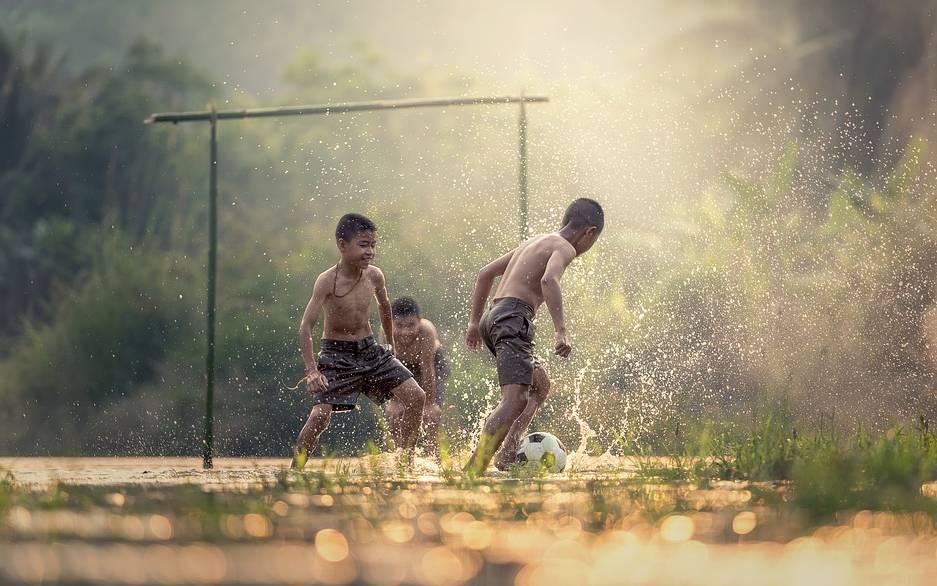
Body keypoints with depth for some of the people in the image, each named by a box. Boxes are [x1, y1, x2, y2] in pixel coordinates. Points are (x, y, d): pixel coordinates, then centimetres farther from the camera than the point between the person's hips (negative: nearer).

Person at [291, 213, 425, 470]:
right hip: (337, 354, -5)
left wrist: (390, 343, 29)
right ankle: (294, 469, -3)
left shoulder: (374, 276, -4)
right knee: (320, 414, -20)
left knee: (416, 397, -4)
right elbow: (305, 327, -23)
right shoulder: (327, 281, -20)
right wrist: (312, 371, -31)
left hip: (369, 350, 5)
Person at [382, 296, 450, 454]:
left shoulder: (426, 331, -40)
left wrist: (429, 404, -27)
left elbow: (427, 370, -34)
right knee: (393, 413, -9)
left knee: (431, 414, -13)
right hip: (402, 366, 2)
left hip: (433, 363, -2)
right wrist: (393, 401, -21)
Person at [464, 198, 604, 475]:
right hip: (513, 319, -10)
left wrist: (474, 322, 32)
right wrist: (561, 332, -28)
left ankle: (505, 457, 8)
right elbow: (549, 280, -24)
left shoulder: (535, 242, 26)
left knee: (540, 386, 22)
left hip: (492, 317, 10)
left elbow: (485, 273, 31)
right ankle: (474, 470, -34)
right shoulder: (563, 248, -1)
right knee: (516, 399, -19)